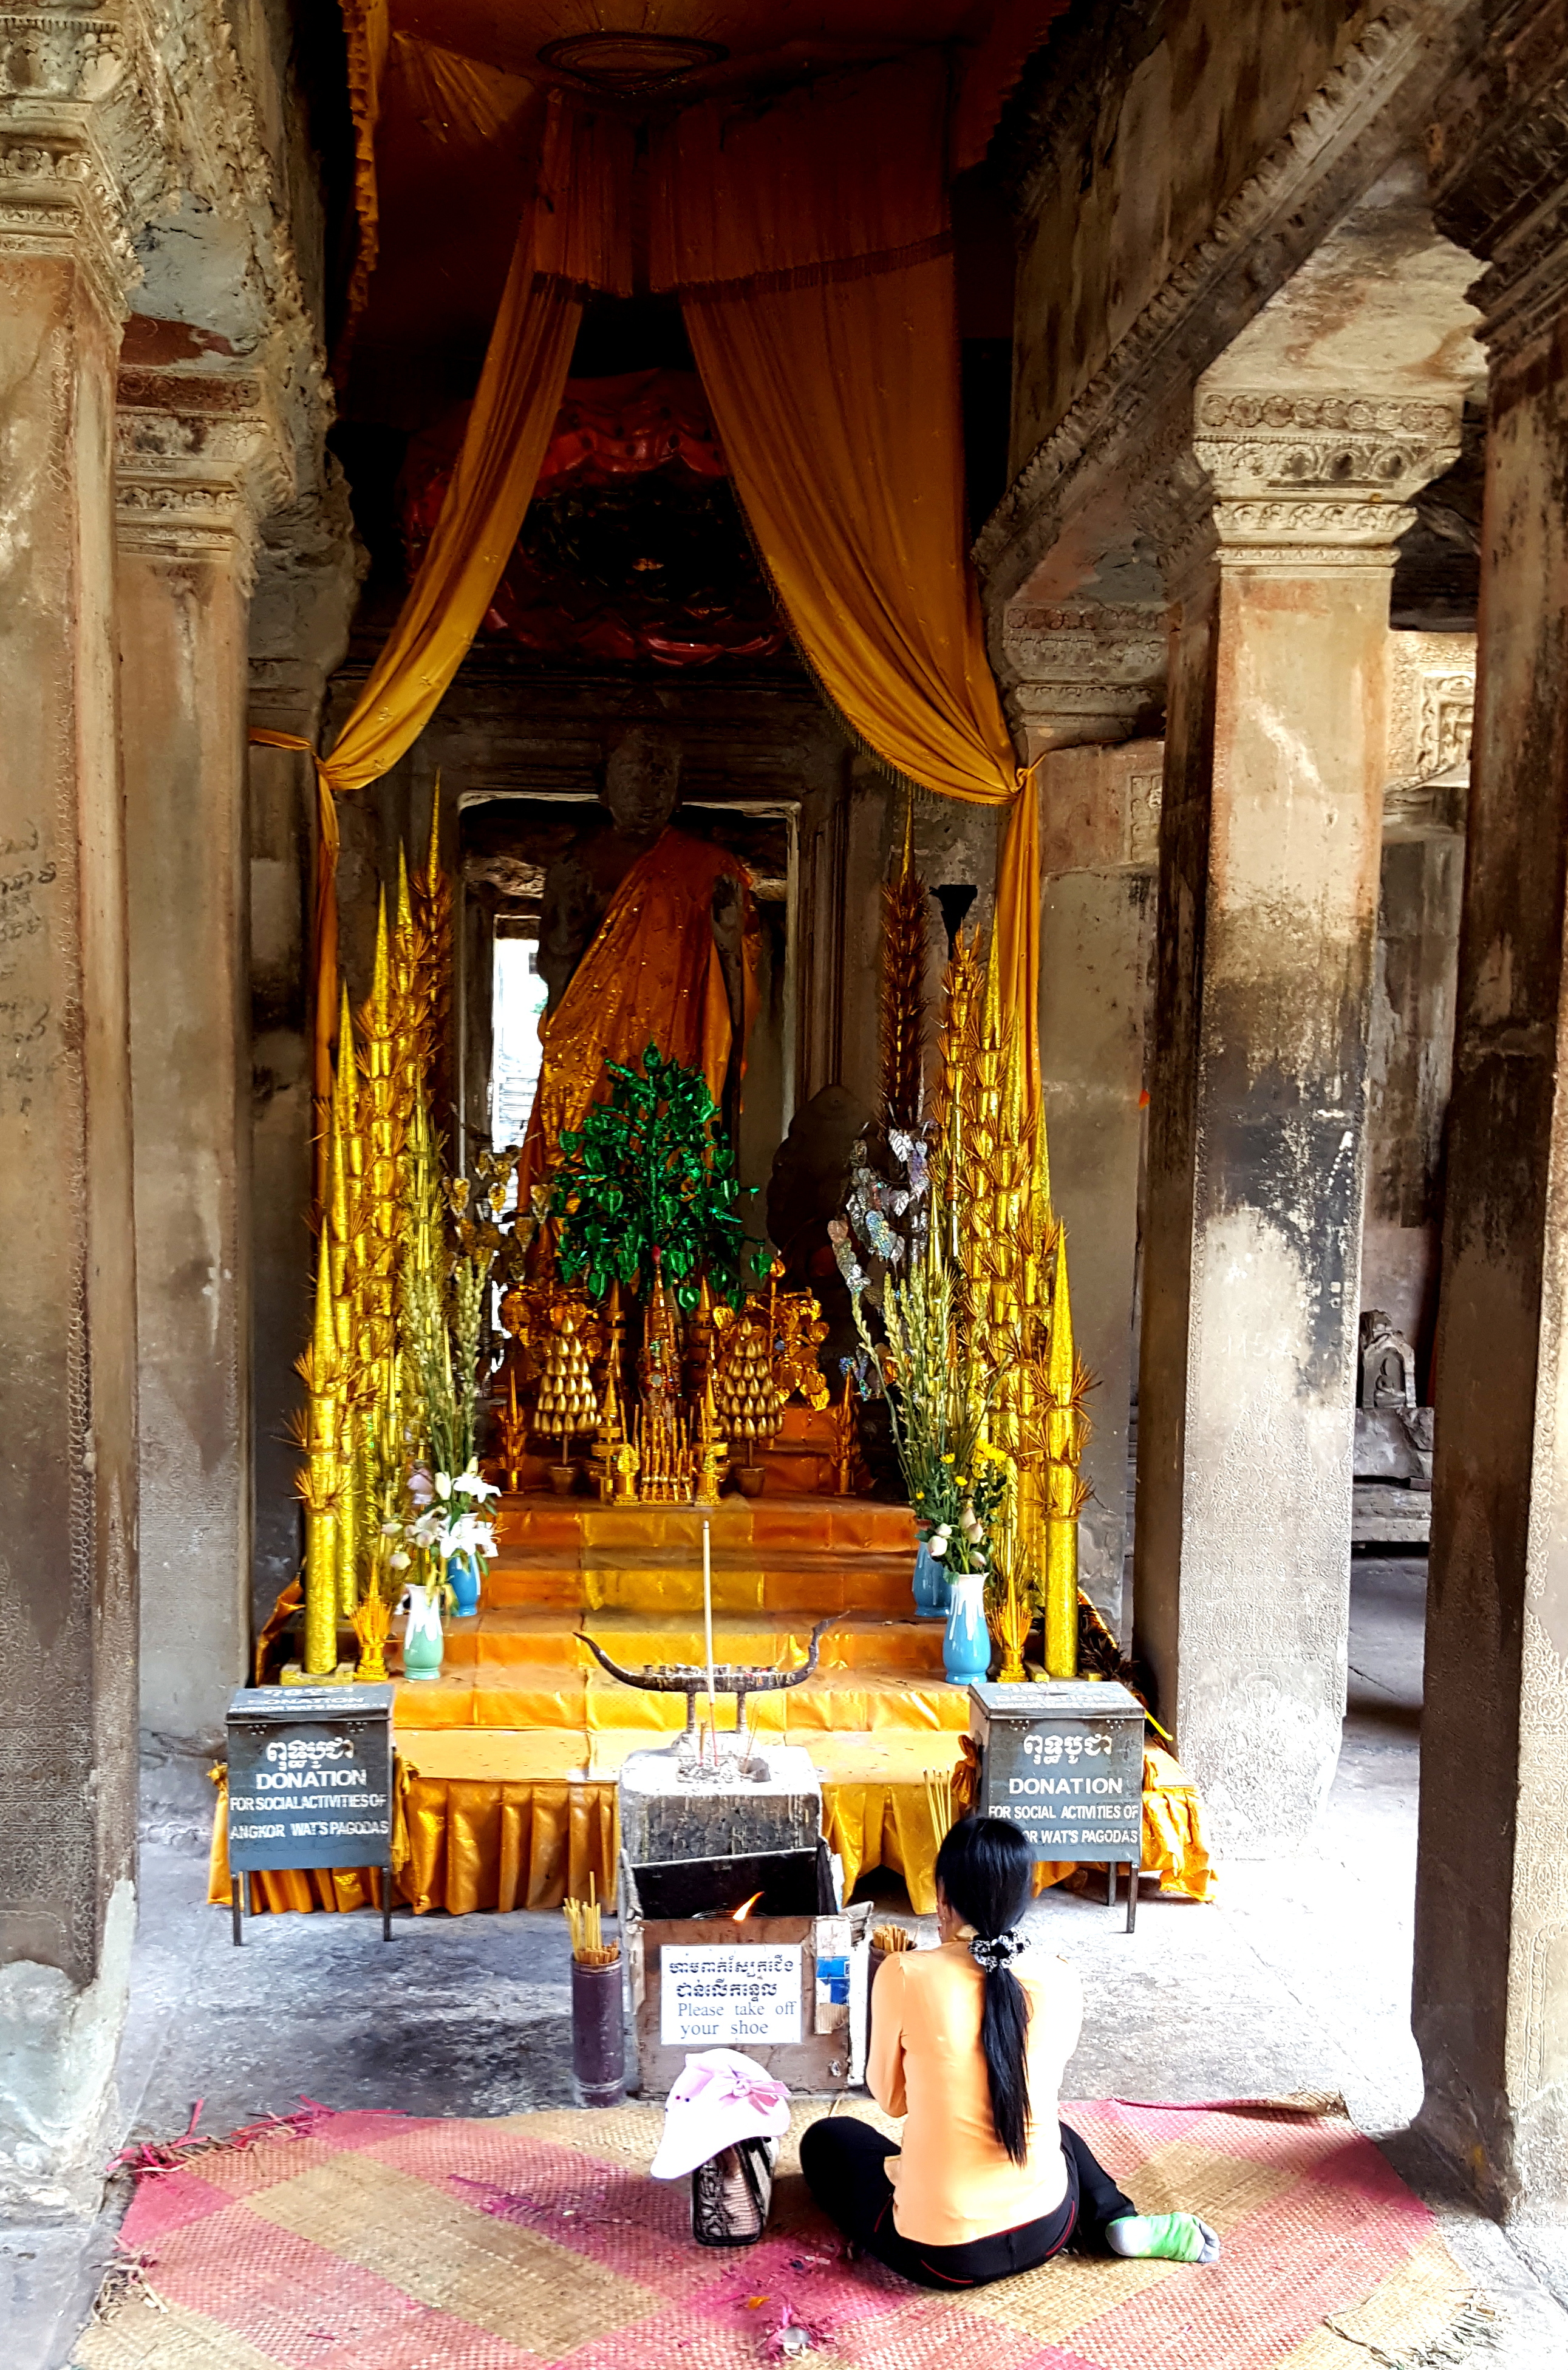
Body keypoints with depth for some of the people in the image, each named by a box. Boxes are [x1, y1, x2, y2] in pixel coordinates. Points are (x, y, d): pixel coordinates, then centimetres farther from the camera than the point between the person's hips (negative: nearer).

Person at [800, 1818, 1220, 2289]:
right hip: (1045, 2233, 4)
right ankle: (1118, 2223, 15)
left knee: (825, 2140, 25)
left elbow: (890, 2098, -1)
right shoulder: (1061, 1980, -6)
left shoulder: (905, 1976, -17)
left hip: (940, 2253, -4)